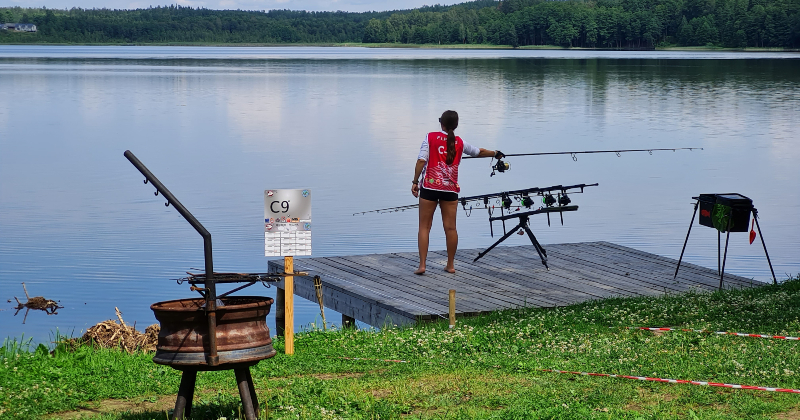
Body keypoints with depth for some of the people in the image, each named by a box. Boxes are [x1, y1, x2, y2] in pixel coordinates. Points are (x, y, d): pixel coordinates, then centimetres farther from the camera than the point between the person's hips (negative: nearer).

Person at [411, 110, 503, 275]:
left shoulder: (431, 137, 0)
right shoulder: (459, 142, 9)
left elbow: (421, 160, -9)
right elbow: (479, 152, 24)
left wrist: (415, 182, -3)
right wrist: (496, 154, 42)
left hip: (430, 187, -2)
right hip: (450, 189, 2)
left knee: (424, 226, 2)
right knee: (450, 227, 7)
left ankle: (422, 265, -5)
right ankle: (450, 265, 15)